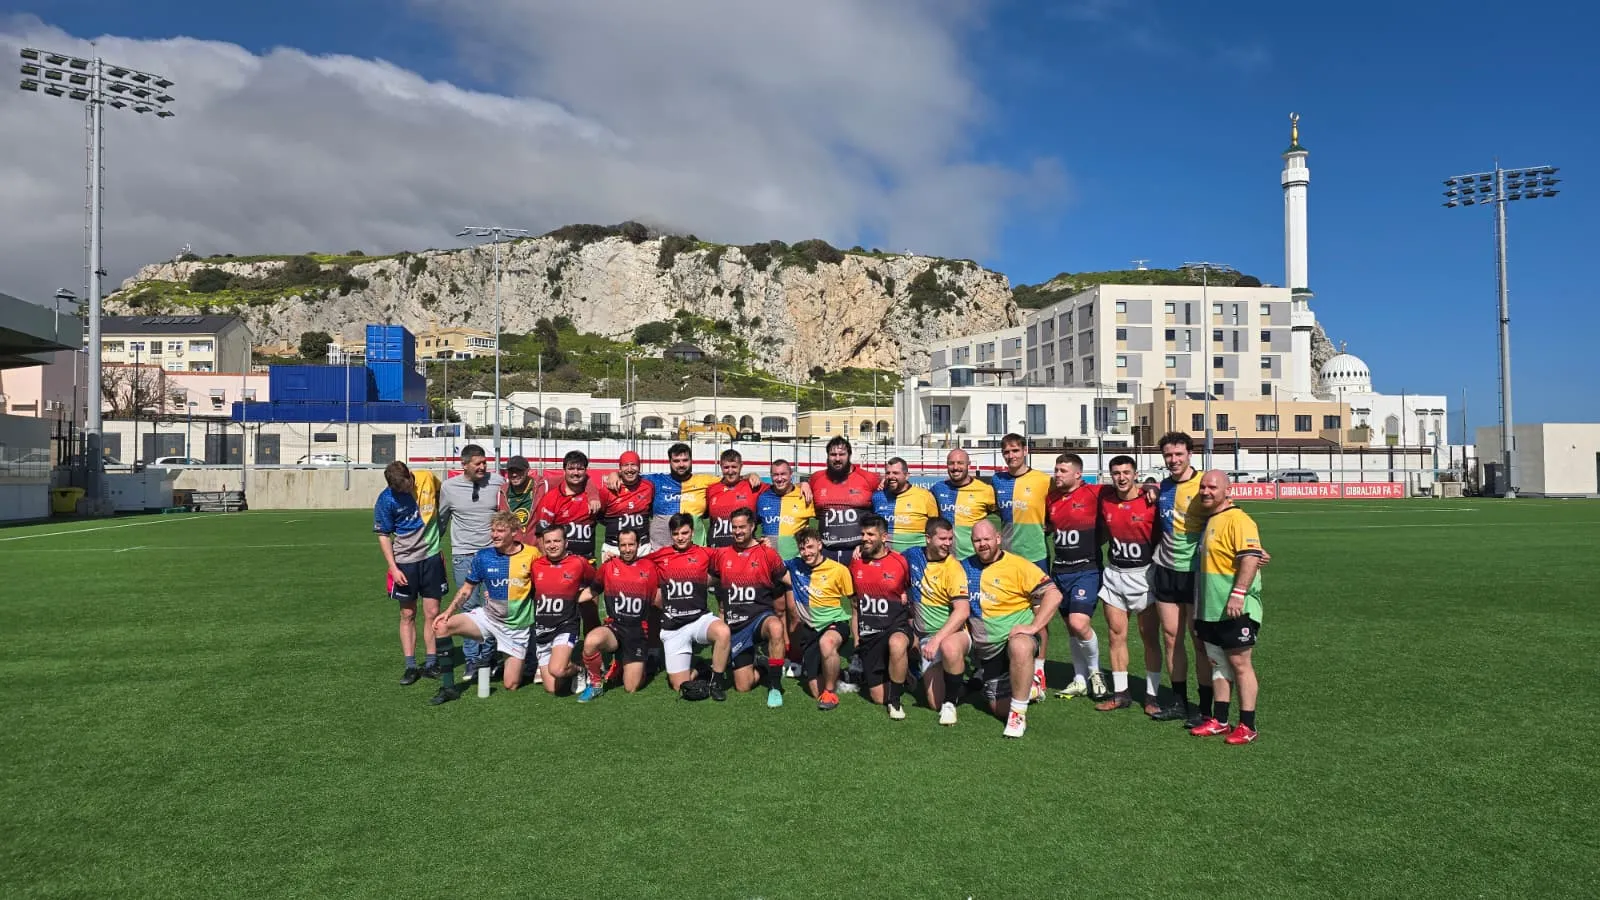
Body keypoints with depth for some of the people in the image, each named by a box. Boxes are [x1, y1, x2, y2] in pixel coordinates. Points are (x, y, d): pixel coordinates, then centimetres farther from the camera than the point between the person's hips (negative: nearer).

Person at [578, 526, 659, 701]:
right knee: (591, 641, -36)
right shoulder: (608, 566, 2)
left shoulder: (649, 568, 3)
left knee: (631, 688, -1)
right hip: (614, 627, 0)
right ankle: (596, 683, -9)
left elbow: (658, 602, 11)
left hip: (638, 632, 1)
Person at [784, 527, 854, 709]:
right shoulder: (795, 566, 0)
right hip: (810, 627, 4)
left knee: (826, 642, -41)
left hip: (835, 622, -4)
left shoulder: (839, 570, -8)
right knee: (816, 691, -2)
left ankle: (831, 692, -19)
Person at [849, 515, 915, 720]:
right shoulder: (856, 564, 6)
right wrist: (855, 638, 12)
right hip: (868, 635, 4)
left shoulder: (900, 562, -6)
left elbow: (913, 599, 4)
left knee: (897, 644, -42)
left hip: (896, 627, -4)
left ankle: (895, 700, -20)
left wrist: (912, 633, -3)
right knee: (878, 697, 2)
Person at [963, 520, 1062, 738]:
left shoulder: (1018, 565, -10)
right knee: (1000, 708, 4)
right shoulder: (966, 567, 4)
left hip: (1016, 635, -5)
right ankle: (1025, 688, 38)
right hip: (986, 649, 5)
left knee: (1020, 647, -42)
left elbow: (1054, 595, -16)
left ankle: (1019, 714, -27)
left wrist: (1033, 627, -23)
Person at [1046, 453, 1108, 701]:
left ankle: (1095, 671, 9)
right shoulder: (1052, 497, 8)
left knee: (1079, 624, -17)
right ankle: (1080, 680, 24)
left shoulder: (1093, 493, -11)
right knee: (1071, 627, 11)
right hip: (1060, 569, 6)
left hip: (1086, 570, -6)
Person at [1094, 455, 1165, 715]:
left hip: (1144, 574, -4)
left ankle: (1152, 696, 10)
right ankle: (1120, 694, 16)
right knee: (1116, 635, 7)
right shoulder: (1105, 500, 2)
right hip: (1114, 575, 4)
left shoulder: (1150, 501, -11)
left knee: (1150, 638, 1)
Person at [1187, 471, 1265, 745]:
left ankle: (1247, 725, 7)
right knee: (1219, 663, 14)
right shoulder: (1209, 520, 15)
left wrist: (1238, 594, -29)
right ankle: (1218, 720, 22)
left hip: (1236, 609, -9)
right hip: (1211, 609, 9)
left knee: (1239, 663, -2)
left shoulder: (1237, 520, -15)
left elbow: (1251, 557, -24)